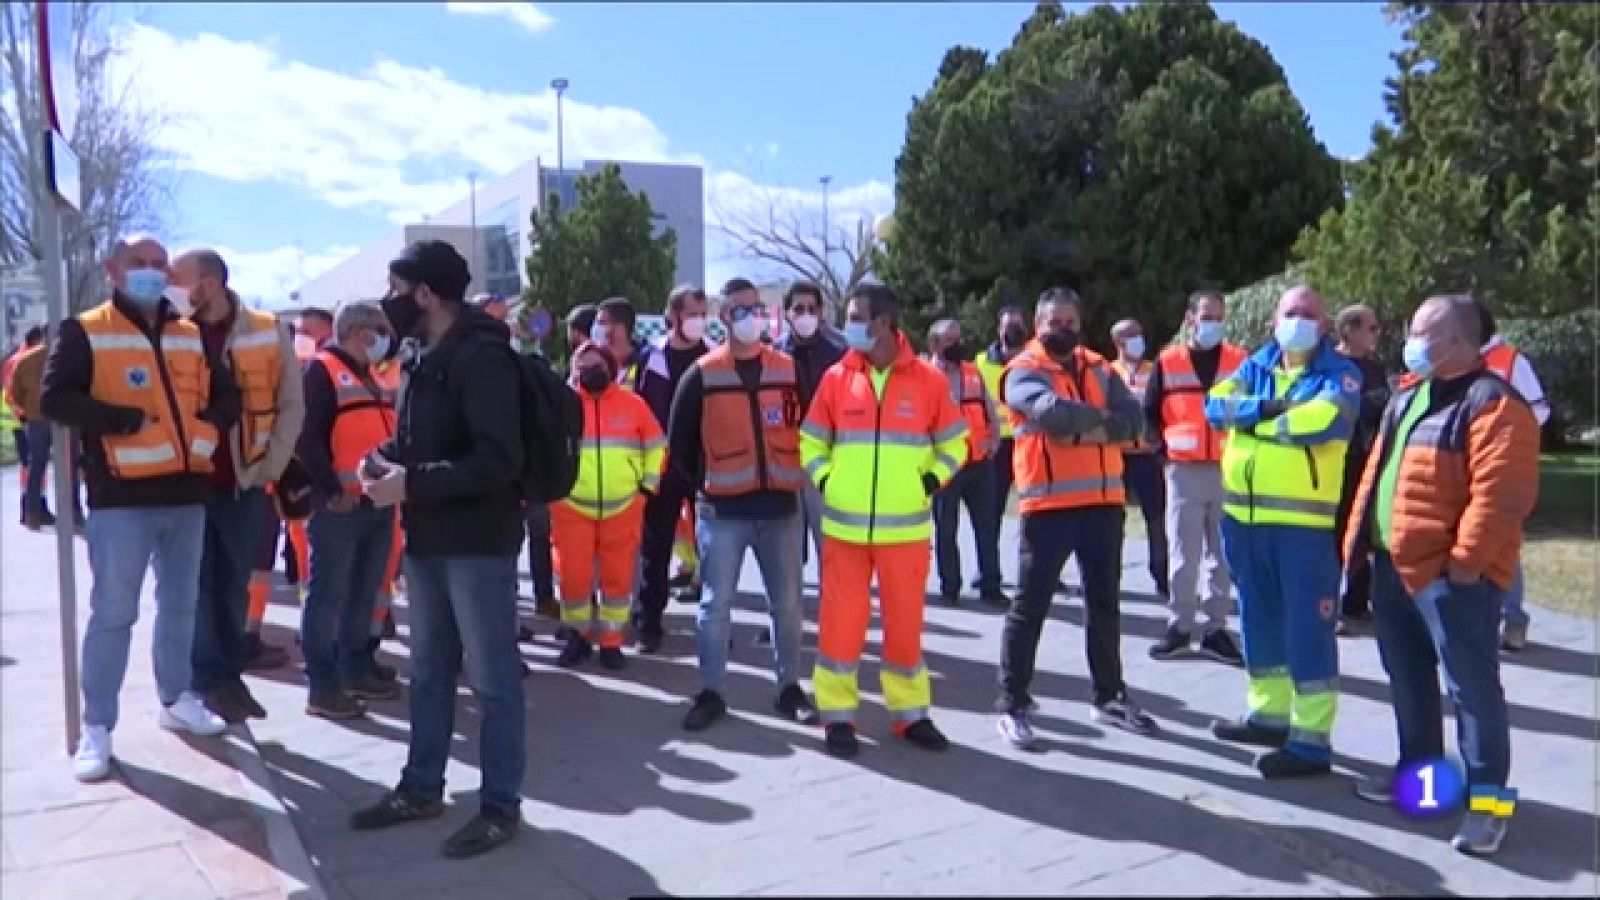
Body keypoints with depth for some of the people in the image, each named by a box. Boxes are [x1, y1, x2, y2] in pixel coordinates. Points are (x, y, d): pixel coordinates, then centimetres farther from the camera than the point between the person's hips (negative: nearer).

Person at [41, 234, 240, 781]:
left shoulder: (192, 336, 13)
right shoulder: (85, 332, -1)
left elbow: (226, 396, 17)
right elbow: (54, 399, -12)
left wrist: (209, 428, -3)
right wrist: (127, 420, -18)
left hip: (187, 493, 5)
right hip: (121, 498, -5)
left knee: (180, 603, 15)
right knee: (113, 612, -2)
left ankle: (177, 700, 30)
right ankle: (96, 727, 7)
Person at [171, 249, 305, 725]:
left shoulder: (269, 334, -1)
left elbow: (292, 406, 3)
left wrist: (271, 466, -3)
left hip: (244, 483, 1)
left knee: (233, 585, 10)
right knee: (199, 584, 2)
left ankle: (228, 676, 21)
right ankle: (209, 681, 10)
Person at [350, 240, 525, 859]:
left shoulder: (480, 356, -16)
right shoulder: (419, 355, 11)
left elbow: (498, 460, -24)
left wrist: (412, 484, -20)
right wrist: (384, 458, 2)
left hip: (477, 541, -9)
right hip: (427, 538, 9)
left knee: (491, 679, 2)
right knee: (428, 671, 18)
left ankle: (501, 807, 14)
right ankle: (421, 788, 33)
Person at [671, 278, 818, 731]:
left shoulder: (789, 370, 5)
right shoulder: (702, 375, -2)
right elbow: (680, 441, 5)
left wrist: (795, 476, 9)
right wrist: (702, 486, 4)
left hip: (780, 506, 2)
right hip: (723, 510, -2)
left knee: (787, 603, 9)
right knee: (716, 604, 3)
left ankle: (790, 687, 23)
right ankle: (711, 692, 15)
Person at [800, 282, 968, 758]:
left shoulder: (928, 380, -2)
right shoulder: (836, 378, 2)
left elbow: (954, 443, 9)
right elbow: (810, 441, 11)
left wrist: (933, 479, -5)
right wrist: (824, 480, -3)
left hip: (906, 526, 0)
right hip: (844, 525, 1)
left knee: (905, 620, 9)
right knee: (840, 620, 4)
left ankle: (911, 712, 23)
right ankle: (838, 714, 16)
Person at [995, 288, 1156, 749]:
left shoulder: (1098, 369, 13)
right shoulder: (1023, 372, -4)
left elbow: (1133, 420, -1)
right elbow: (1051, 409, -25)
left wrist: (1084, 429, -16)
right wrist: (1100, 418, -10)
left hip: (1103, 503, 6)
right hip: (1048, 505, -6)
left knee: (1105, 603, 15)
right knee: (1030, 607, 0)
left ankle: (1109, 696, 29)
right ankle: (1013, 704, 8)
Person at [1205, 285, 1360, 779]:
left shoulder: (1339, 373, -3)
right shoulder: (1255, 365, 14)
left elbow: (1325, 420, -22)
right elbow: (1216, 404, 0)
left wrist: (1254, 421, -8)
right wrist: (1265, 407, -16)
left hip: (1306, 523, -6)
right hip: (1244, 517, 6)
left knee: (1308, 629, -2)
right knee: (1260, 621, 18)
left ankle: (1311, 741, 5)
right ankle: (1269, 713, 33)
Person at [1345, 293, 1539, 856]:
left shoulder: (1492, 402, -14)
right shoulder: (1408, 398, 16)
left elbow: (1499, 492, -21)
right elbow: (1377, 473, 19)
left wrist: (1467, 559, -23)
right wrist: (1359, 539, 15)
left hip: (1450, 574, -9)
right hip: (1393, 566, 9)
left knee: (1470, 685, -2)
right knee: (1407, 676, 18)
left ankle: (1488, 797, 7)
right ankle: (1419, 768, 33)